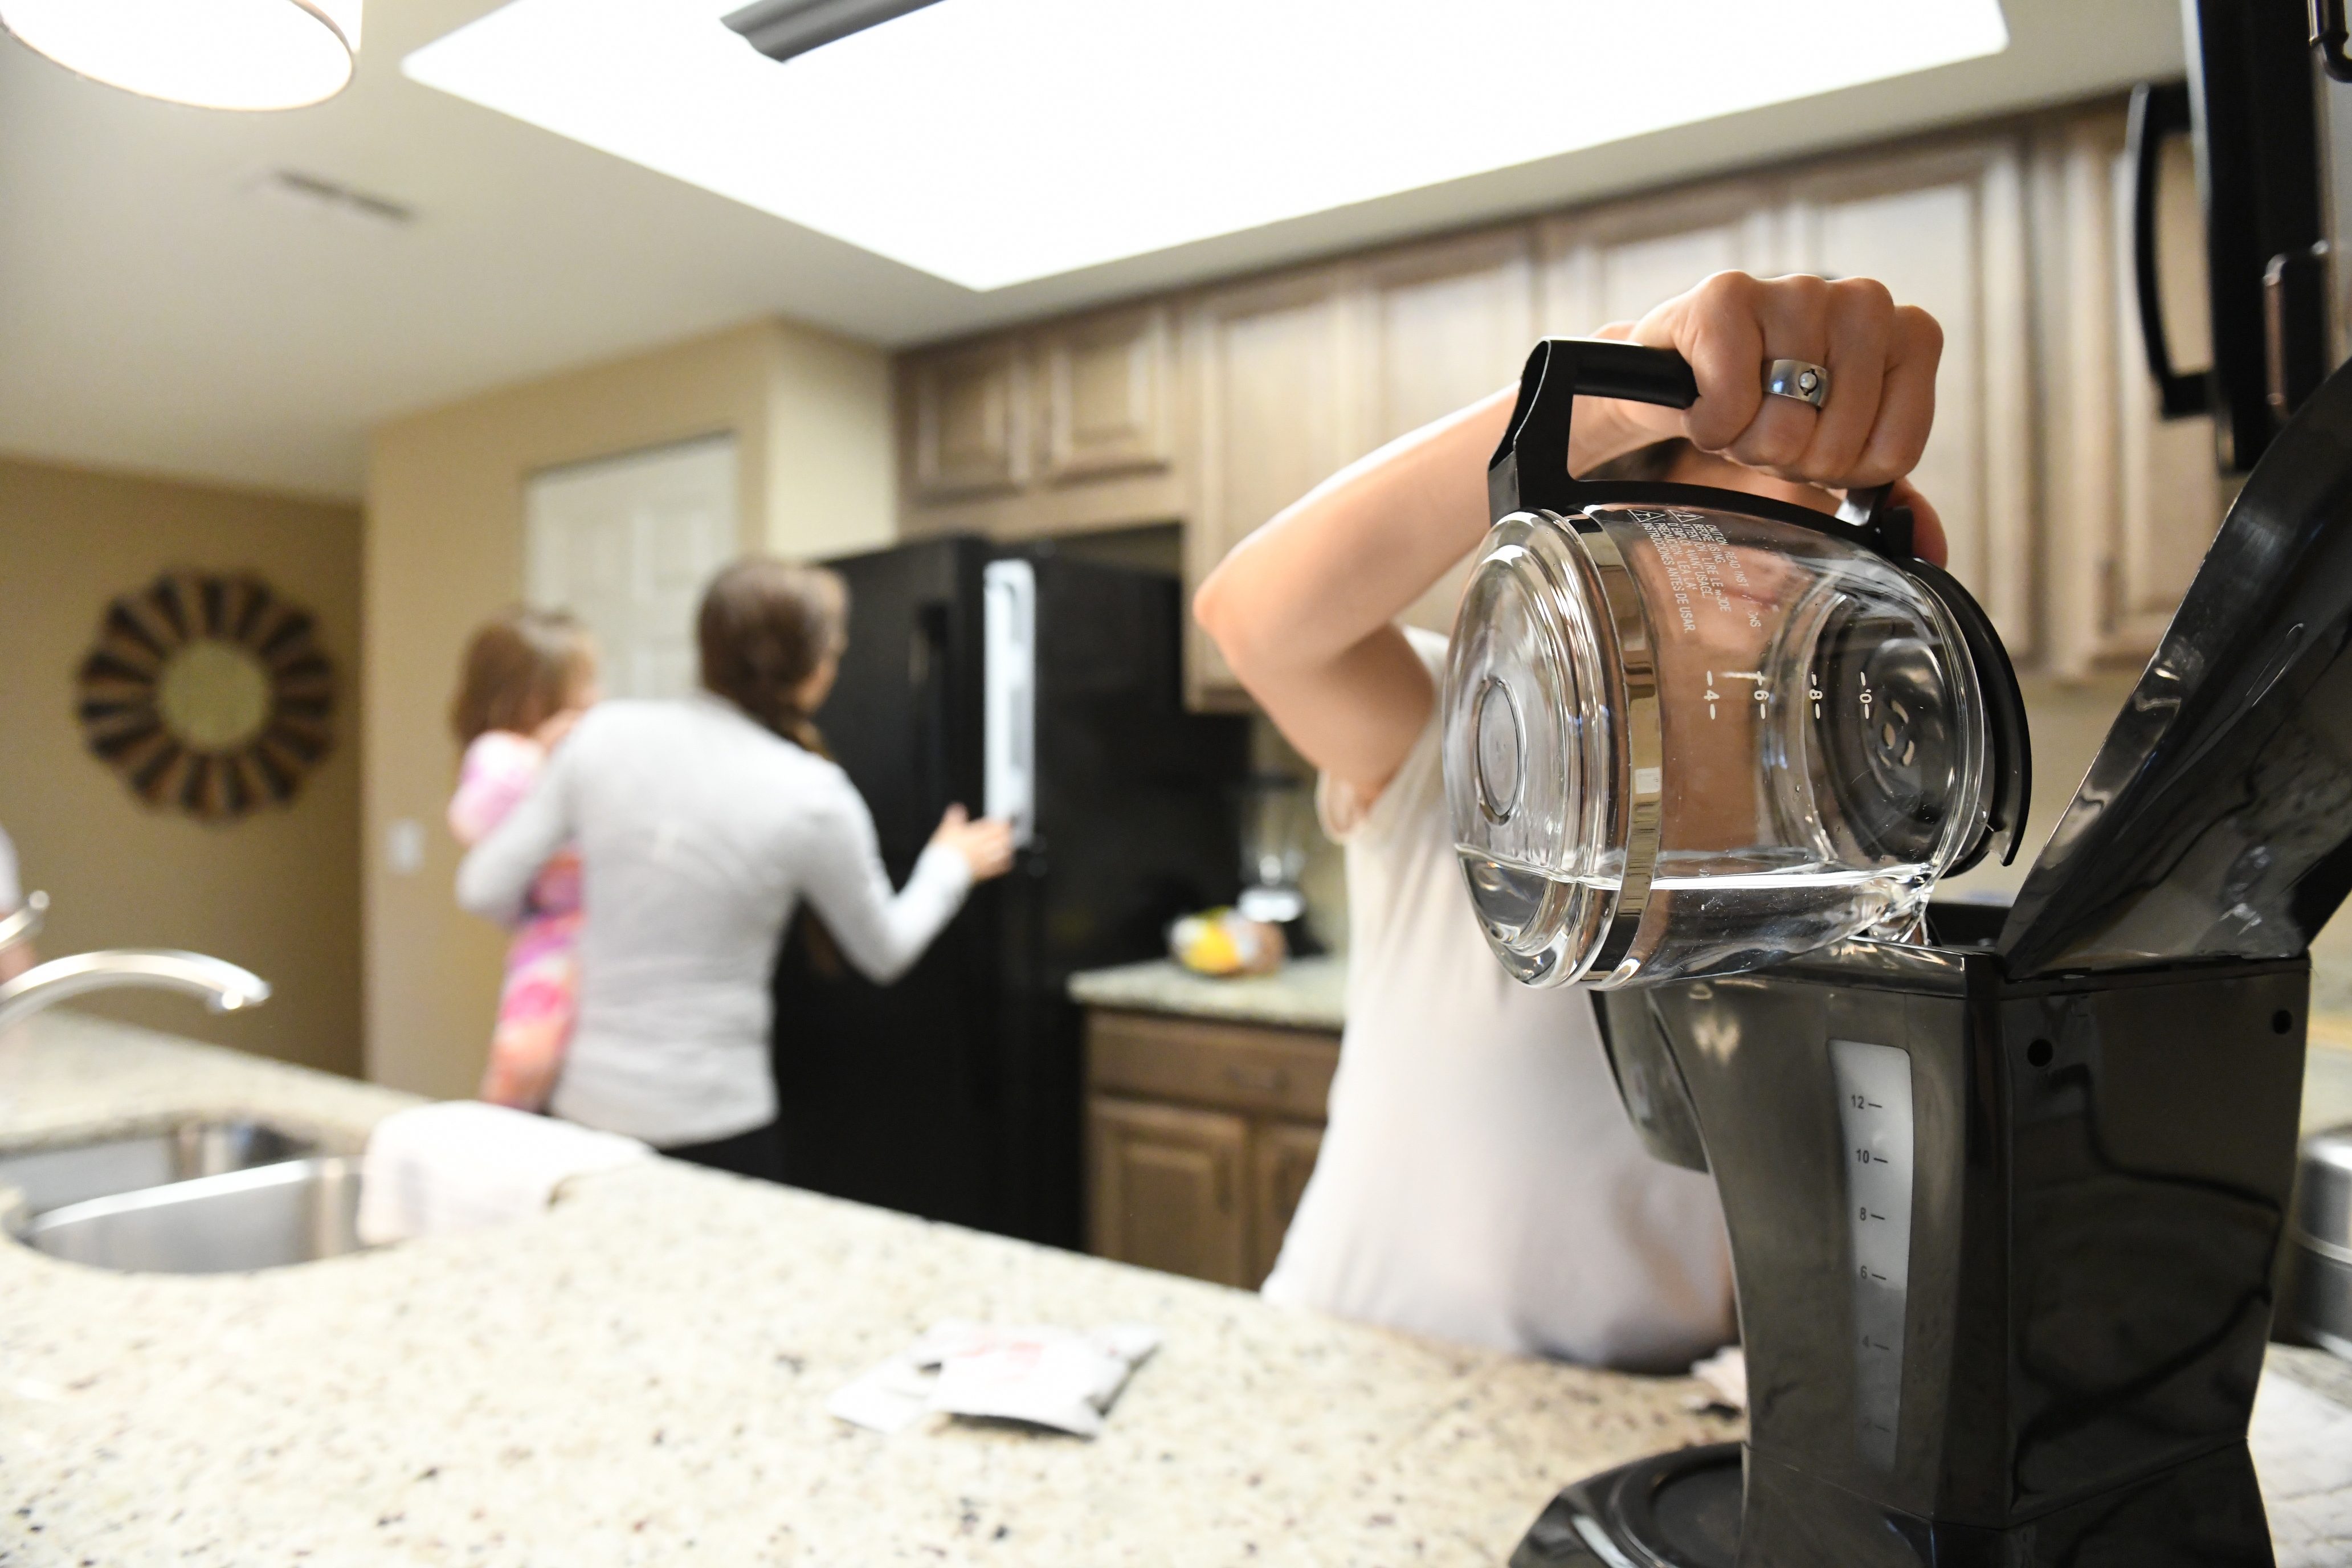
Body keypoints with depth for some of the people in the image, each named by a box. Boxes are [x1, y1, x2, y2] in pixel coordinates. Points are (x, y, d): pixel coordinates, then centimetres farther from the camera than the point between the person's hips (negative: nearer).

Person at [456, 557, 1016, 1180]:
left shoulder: (605, 732, -5)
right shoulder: (814, 800, -13)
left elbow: (484, 889, 0)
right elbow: (885, 953, 3)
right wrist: (952, 866, 20)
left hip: (586, 1105, 4)